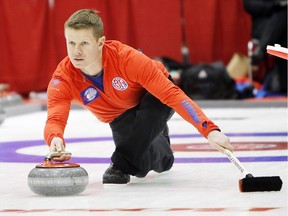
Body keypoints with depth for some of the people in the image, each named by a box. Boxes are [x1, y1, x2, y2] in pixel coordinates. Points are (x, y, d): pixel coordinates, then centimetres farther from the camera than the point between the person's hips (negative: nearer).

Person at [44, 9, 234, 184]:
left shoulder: (126, 57, -38)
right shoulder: (63, 78, -28)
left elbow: (171, 94, -40)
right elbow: (54, 119, -40)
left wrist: (209, 130, -49)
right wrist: (55, 139, -67)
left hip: (155, 94, -4)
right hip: (121, 118, 4)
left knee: (149, 109, -38)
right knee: (139, 164, -13)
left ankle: (121, 165, -16)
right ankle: (159, 145, 23)